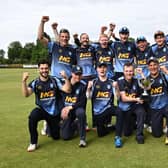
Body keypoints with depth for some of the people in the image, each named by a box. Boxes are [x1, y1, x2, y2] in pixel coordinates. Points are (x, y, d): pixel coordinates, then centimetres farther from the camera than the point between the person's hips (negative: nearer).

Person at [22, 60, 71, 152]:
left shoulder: (55, 81, -5)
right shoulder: (35, 83, -8)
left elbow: (67, 90, -13)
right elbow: (26, 94, -23)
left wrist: (66, 78, -28)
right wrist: (24, 81, -37)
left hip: (54, 112, 2)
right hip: (42, 109, -2)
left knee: (56, 136, 8)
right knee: (32, 116, -37)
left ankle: (49, 125, 45)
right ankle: (33, 143, -18)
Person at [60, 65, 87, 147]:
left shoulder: (82, 86, -4)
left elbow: (82, 103, -12)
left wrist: (70, 107, -24)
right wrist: (63, 109, -9)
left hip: (76, 109, -1)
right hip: (65, 111, 2)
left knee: (81, 112, -40)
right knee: (65, 136, -8)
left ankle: (82, 138, -26)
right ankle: (74, 125, 26)